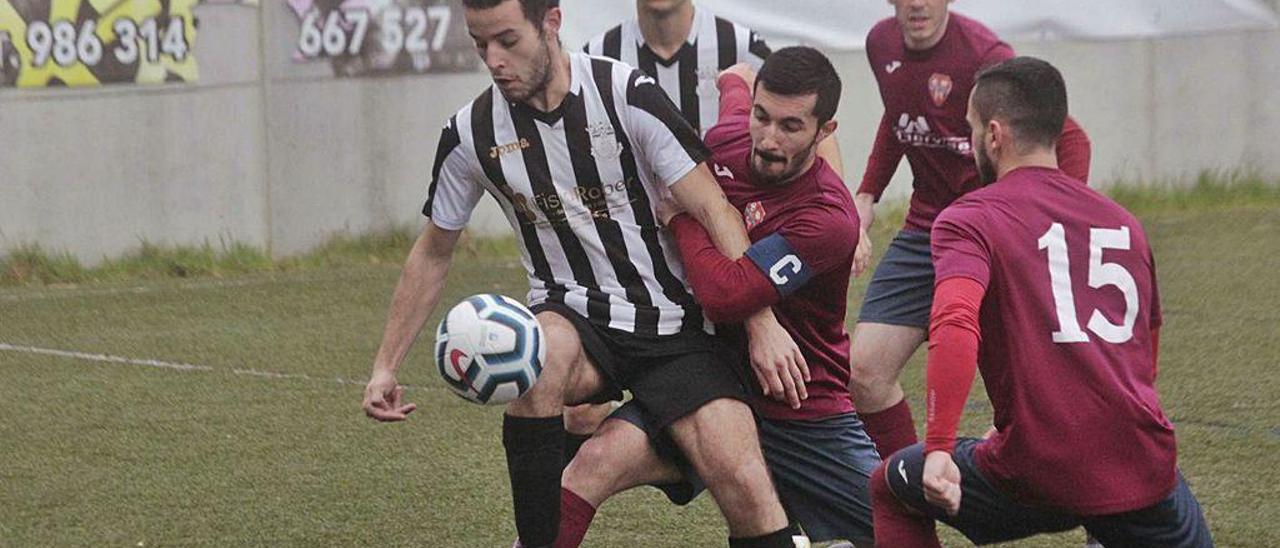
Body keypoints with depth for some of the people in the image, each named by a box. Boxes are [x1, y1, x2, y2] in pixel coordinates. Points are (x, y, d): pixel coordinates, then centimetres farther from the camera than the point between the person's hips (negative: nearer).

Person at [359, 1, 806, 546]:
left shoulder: (627, 96, -11)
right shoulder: (472, 133, -2)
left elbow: (712, 208, -10)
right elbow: (432, 254, 13)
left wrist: (764, 323, -18)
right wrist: (385, 366, 11)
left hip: (667, 322, -1)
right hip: (572, 319, 2)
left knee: (744, 484, -22)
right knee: (540, 349, -36)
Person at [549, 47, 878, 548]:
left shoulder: (828, 219, -24)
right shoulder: (727, 144, -4)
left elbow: (724, 295, -32)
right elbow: (736, 78, 21)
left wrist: (677, 214, -18)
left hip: (805, 416, -3)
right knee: (598, 460, -25)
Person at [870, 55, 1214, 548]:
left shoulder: (968, 220, 0)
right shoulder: (1126, 224, 18)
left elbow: (954, 324, -19)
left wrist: (938, 450, -21)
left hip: (1039, 472, -3)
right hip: (1146, 470, 3)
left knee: (891, 489, 22)